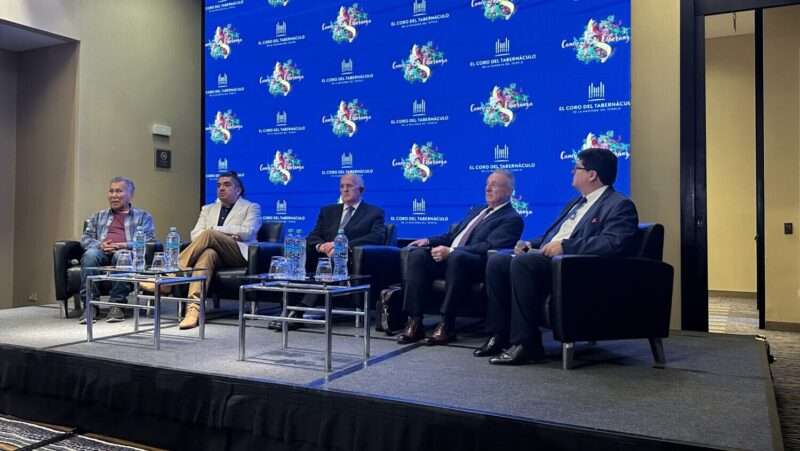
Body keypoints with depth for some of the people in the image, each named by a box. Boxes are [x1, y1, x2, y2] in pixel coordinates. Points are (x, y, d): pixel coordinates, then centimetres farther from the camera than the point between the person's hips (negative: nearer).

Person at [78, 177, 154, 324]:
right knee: (90, 254, -34)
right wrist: (100, 245, -5)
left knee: (120, 255, -39)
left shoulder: (143, 216, 21)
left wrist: (123, 245, -13)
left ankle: (117, 305, -33)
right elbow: (85, 238, 19)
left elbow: (148, 240, 4)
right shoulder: (99, 216, 32)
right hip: (101, 251, 3)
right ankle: (90, 305, -32)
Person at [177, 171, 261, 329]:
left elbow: (247, 232, -3)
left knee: (208, 234, -31)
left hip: (238, 254, -3)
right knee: (207, 254, -37)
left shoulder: (251, 208, 17)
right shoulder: (208, 209, 29)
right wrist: (227, 234, -6)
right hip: (214, 252, 3)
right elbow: (195, 234, 12)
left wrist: (215, 230, -4)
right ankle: (194, 308, -53)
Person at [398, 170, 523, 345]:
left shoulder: (512, 218, 2)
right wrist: (429, 241, 9)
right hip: (449, 257, 8)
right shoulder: (477, 211, 29)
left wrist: (451, 251, -22)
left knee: (456, 256, -39)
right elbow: (452, 235, 30)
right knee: (417, 254, -19)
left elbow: (488, 247, -13)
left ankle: (446, 325, -31)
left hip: (476, 264, -7)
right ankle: (414, 322, -22)